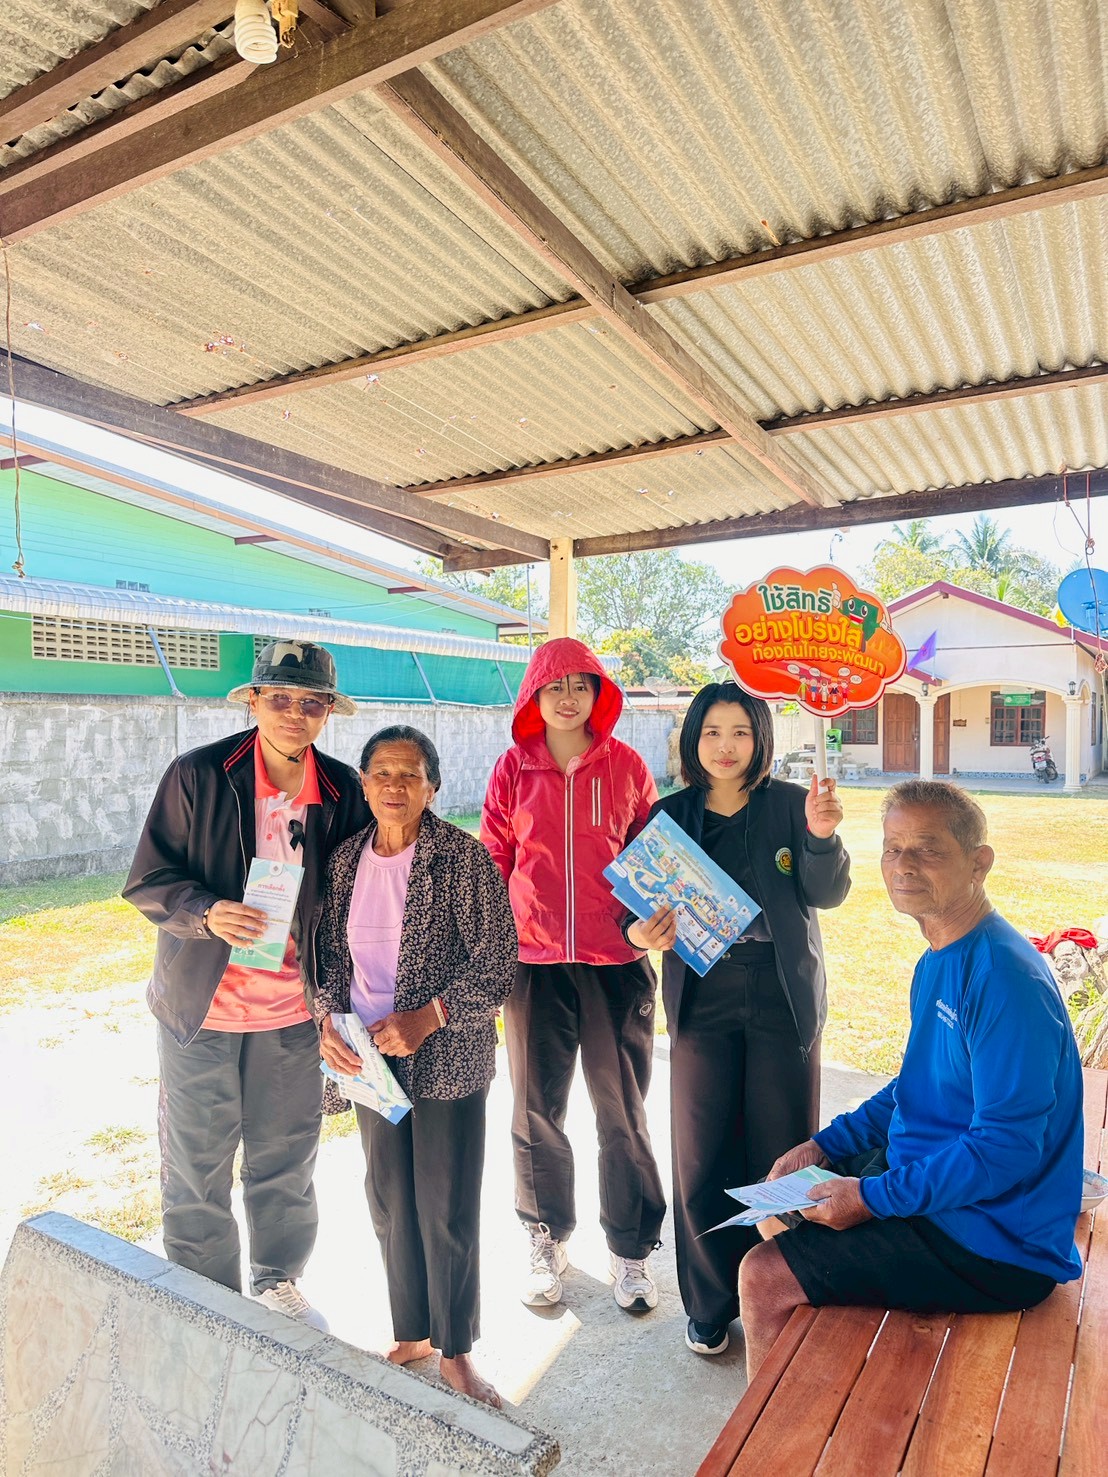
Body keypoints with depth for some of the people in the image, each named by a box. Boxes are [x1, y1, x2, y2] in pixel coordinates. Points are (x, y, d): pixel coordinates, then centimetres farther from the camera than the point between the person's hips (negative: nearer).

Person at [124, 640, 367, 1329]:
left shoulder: (344, 792, -4)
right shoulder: (197, 774, -12)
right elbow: (148, 880, -7)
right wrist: (207, 913, -26)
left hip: (294, 1010, 2)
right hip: (202, 1007, -2)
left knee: (288, 1159, 17)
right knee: (197, 1166, 11)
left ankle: (279, 1282, 42)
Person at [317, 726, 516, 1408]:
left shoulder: (464, 856, -13)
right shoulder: (346, 860, 3)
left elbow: (498, 957, -14)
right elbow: (332, 953, 11)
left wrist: (426, 1018, -20)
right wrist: (329, 1019, -5)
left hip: (447, 1061, -5)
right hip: (372, 1058, 5)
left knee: (447, 1209, 5)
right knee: (390, 1202, 17)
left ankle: (455, 1350, 27)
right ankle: (412, 1333, 38)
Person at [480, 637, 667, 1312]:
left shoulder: (626, 765, 1)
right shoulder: (513, 768, 1)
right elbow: (492, 862, 5)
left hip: (616, 960, 0)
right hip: (534, 961, 1)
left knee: (622, 1111, 10)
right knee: (537, 1110, 12)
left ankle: (632, 1249, 29)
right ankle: (548, 1242, 34)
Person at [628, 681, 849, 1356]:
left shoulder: (791, 805, -3)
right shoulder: (670, 815, 1)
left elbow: (827, 895, -8)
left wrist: (822, 837, -26)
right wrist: (641, 932, -18)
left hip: (784, 1000, -1)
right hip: (703, 1002, 1)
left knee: (782, 1149, 9)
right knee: (702, 1155, 8)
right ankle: (710, 1304, 28)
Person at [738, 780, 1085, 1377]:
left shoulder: (1005, 980, -26)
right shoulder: (938, 962, 6)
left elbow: (1008, 1148, -27)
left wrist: (875, 1197, -23)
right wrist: (825, 1145, 6)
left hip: (991, 1242, -10)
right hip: (929, 1183, 10)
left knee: (766, 1277, -14)